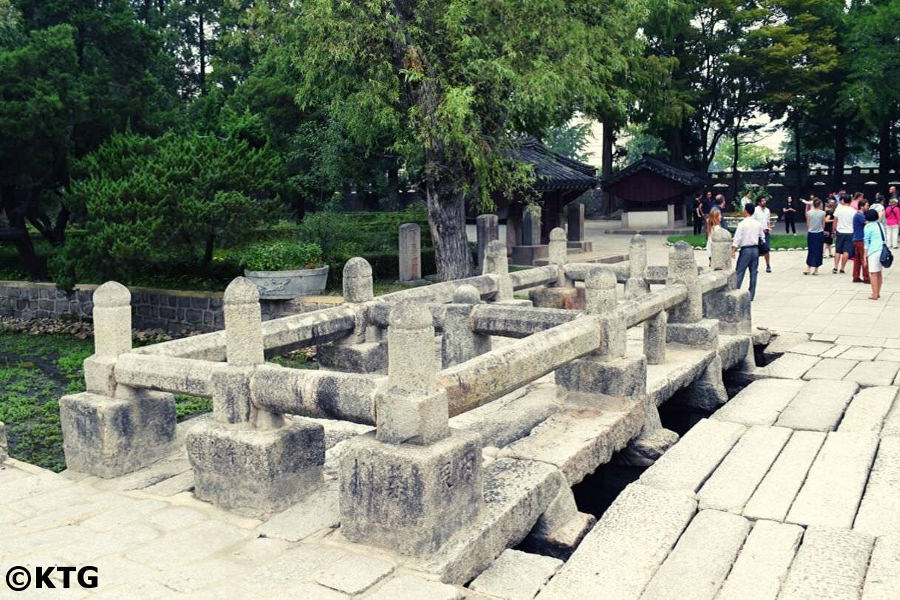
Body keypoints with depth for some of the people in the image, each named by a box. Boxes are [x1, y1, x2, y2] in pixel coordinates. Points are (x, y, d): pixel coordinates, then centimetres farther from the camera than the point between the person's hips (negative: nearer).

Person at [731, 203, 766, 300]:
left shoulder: (742, 223, -10)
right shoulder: (758, 224, 7)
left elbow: (737, 238, -13)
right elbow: (762, 237, 14)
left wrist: (733, 251, -10)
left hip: (745, 250, -5)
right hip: (755, 249, 5)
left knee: (739, 272, -2)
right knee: (753, 273, 8)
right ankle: (751, 295, 12)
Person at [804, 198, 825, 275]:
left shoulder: (809, 213, -4)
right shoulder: (822, 213, -6)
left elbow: (807, 224, 1)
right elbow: (823, 225, 0)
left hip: (811, 234, 1)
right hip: (820, 234, -1)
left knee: (810, 251, 11)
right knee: (818, 251, 6)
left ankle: (808, 268, 5)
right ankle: (816, 270, 7)